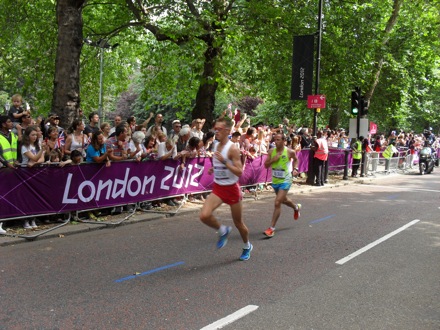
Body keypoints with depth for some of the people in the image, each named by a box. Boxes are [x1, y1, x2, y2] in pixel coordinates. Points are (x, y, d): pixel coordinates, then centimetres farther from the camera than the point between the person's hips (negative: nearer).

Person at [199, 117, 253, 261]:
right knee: (204, 215, -18)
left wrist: (224, 162, -32)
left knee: (238, 222, 10)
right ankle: (223, 231, 12)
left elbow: (239, 172, -23)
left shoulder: (232, 149, -18)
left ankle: (247, 246, 38)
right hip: (218, 188, 5)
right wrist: (214, 169, 4)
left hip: (231, 188, -5)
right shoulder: (215, 146, 4)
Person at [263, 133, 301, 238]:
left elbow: (295, 159, 11)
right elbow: (266, 165, -3)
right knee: (283, 200, 26)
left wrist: (295, 168, -3)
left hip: (285, 181, -5)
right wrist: (273, 160, -19)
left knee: (277, 203, -15)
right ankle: (296, 207, 59)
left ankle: (272, 228, -9)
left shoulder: (290, 152, -11)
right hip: (275, 181, 5)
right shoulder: (271, 151, -5)